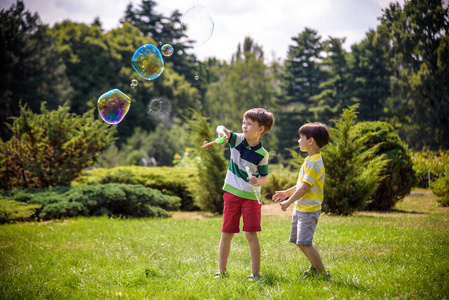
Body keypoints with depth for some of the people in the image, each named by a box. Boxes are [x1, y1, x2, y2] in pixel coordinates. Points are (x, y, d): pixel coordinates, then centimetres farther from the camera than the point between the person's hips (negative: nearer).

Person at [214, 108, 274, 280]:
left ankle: (255, 272, 3)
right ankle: (221, 271, 15)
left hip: (251, 196, -3)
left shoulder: (262, 154, -9)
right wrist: (221, 132, -38)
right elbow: (221, 128, -14)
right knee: (226, 233, 6)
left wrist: (258, 181, -23)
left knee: (251, 234, -5)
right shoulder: (237, 140, -1)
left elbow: (265, 177, -1)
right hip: (232, 193, 3)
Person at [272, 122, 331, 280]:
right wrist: (286, 193, 24)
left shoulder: (313, 163, -19)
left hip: (308, 209, -10)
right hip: (300, 208, 10)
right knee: (299, 241, 17)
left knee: (304, 243, -14)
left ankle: (324, 274, -8)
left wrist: (288, 202, -12)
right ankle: (315, 267, 31)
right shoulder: (310, 160, 13)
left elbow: (304, 187, -21)